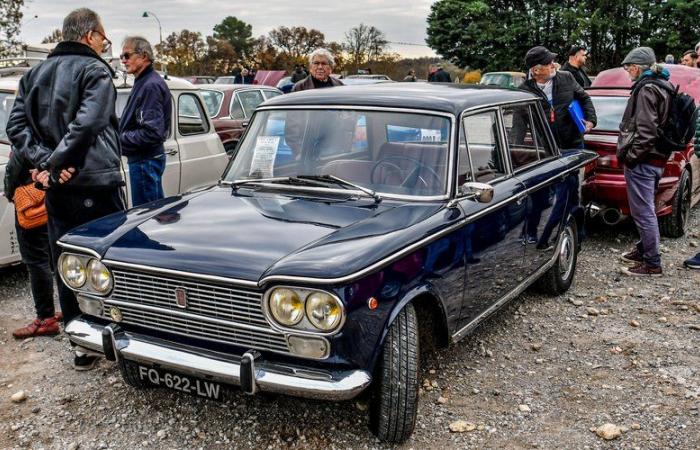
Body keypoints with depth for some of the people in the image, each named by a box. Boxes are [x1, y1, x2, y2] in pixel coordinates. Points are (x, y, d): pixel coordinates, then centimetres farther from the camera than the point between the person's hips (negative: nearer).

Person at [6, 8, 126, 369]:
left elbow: (16, 125, 4)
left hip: (56, 188, 6)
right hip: (94, 183, -6)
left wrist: (44, 162, -5)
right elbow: (86, 123, -21)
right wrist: (56, 161, -13)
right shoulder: (95, 71, -7)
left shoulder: (35, 74, 14)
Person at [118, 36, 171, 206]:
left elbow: (152, 133, -25)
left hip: (145, 161, -10)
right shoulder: (143, 82, 14)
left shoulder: (151, 85, -19)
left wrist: (119, 139, -16)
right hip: (143, 159, 10)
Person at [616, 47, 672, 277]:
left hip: (642, 161, -10)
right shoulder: (662, 86, 16)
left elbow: (645, 130, -22)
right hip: (657, 159, 10)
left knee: (643, 211, -5)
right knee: (645, 210, 21)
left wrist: (631, 155, -16)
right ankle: (644, 250, 34)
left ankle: (652, 264, -1)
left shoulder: (646, 89, -14)